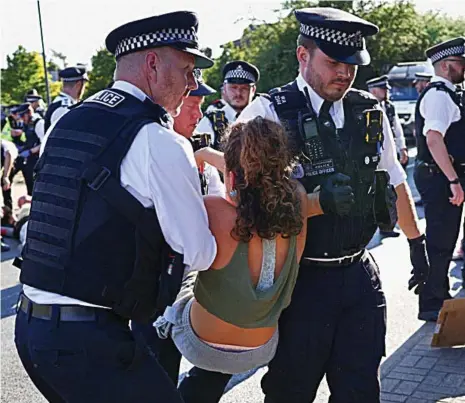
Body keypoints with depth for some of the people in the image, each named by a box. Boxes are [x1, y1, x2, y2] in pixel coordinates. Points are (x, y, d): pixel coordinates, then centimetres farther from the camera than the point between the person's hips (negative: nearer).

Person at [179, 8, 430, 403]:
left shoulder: (370, 112, 4)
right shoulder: (269, 113, -11)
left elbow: (394, 181, 15)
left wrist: (417, 243, 21)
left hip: (360, 274, 5)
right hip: (302, 279, -4)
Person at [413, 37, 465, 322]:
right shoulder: (439, 94, -15)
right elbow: (433, 139, -27)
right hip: (440, 178, -10)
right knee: (439, 242, -4)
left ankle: (440, 297, 31)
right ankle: (431, 305, 6)